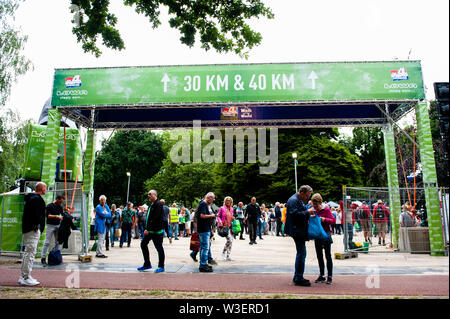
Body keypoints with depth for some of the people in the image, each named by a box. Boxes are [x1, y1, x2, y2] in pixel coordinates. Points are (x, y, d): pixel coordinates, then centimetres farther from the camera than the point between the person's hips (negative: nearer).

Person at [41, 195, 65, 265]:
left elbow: (62, 214, 17)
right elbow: (47, 215, -13)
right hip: (50, 225, -6)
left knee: (57, 242, 6)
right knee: (47, 242, -7)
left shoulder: (60, 207, 12)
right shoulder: (49, 206, -5)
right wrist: (56, 216, -23)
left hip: (58, 225, 6)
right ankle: (43, 258, -4)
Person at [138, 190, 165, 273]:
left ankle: (161, 267, 10)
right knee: (143, 244, 11)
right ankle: (147, 264, 21)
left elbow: (155, 218, -21)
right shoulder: (152, 205, 15)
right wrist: (146, 229, 9)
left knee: (159, 248, -1)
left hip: (157, 231, -10)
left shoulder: (158, 204, -14)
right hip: (150, 230, 10)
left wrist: (148, 229, -20)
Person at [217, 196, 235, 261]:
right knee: (229, 240, -18)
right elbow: (218, 216, 0)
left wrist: (233, 218, 2)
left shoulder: (231, 209, 13)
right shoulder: (222, 208, -3)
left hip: (230, 226, 7)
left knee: (231, 241, 5)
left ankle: (228, 256, 15)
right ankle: (223, 253, 1)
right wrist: (220, 221, -17)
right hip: (224, 226, -6)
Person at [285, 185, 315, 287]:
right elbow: (295, 214, -25)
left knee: (301, 253, 16)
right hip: (297, 231, -11)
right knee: (301, 253, -7)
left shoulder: (299, 200, 18)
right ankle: (298, 279, 0)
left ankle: (297, 277, 26)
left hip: (300, 231, 11)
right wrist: (307, 212, -19)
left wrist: (308, 212, 8)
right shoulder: (293, 200, -15)